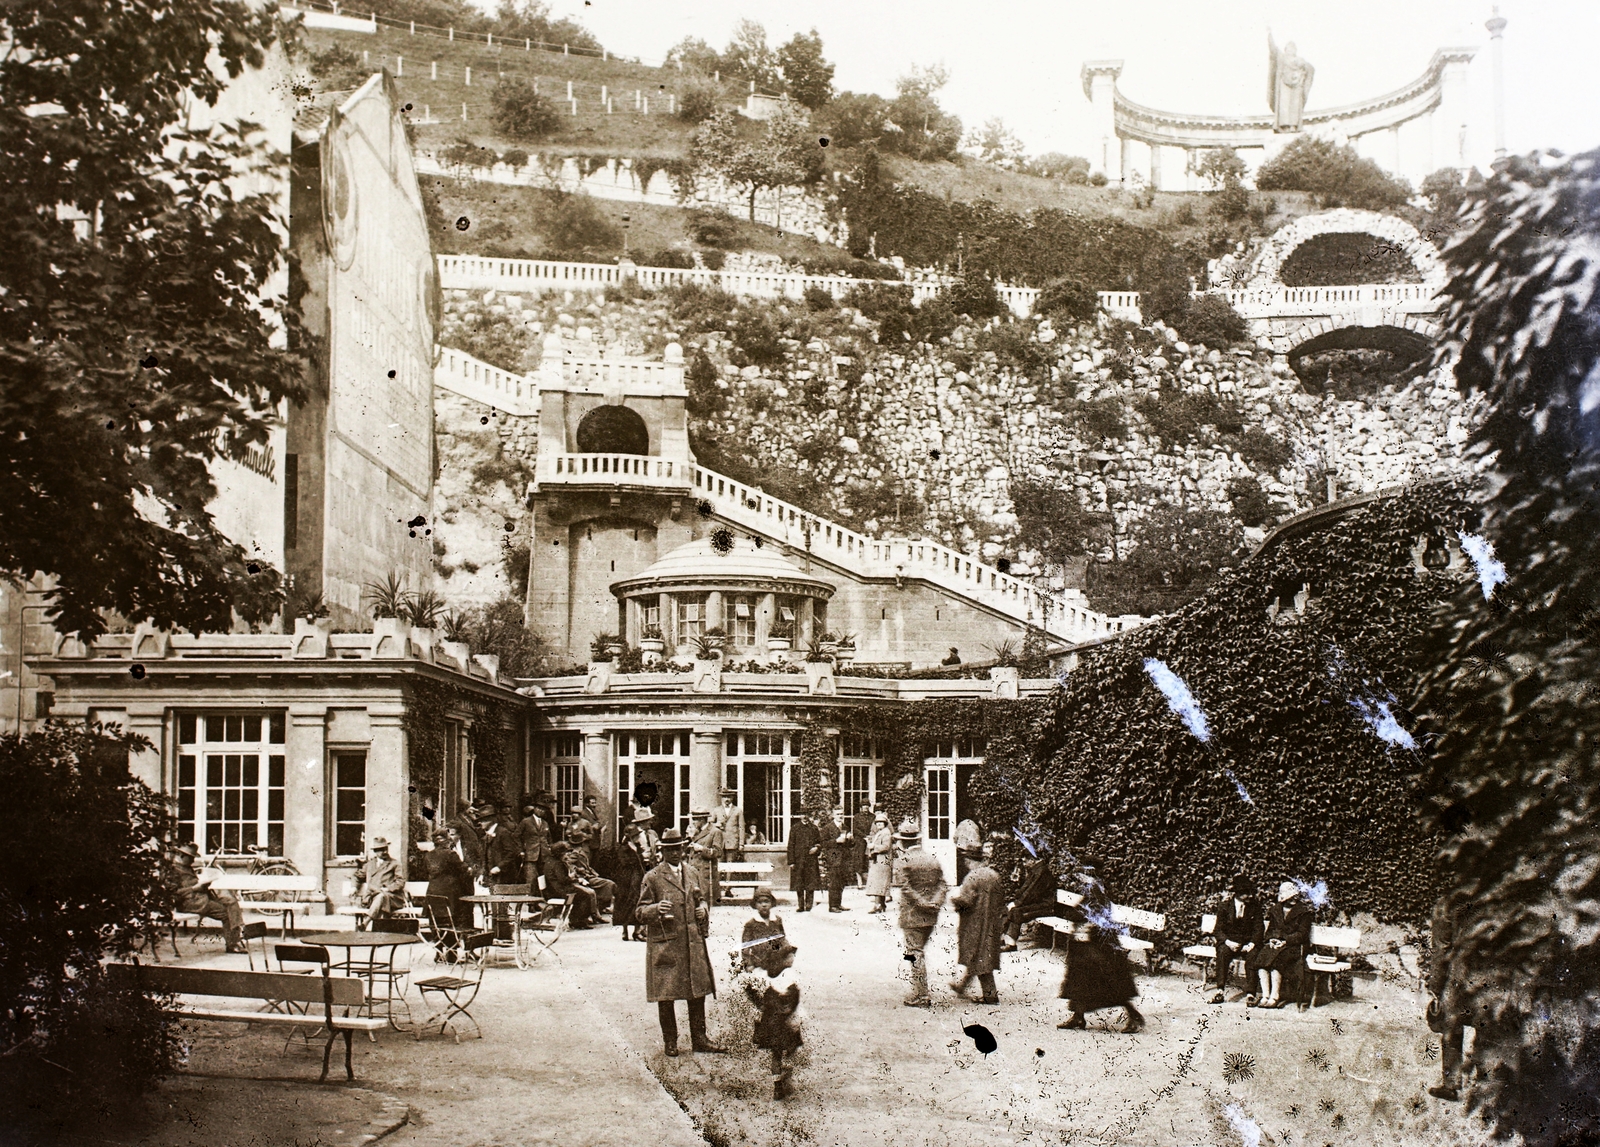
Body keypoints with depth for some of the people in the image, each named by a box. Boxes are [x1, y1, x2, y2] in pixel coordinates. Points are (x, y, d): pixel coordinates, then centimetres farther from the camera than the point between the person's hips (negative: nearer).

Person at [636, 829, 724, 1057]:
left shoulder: (691, 873, 13)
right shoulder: (652, 878, -3)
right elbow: (641, 912, -3)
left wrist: (703, 910, 4)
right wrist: (656, 909, -24)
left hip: (694, 943, 5)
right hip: (664, 945, -5)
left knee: (698, 991, 6)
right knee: (665, 995, 0)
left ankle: (699, 1038, 16)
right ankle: (670, 1042, 11)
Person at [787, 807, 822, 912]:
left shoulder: (813, 828, 8)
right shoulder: (795, 828, 3)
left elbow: (820, 842, 17)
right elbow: (791, 845, 1)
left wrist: (816, 848, -6)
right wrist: (791, 861, -4)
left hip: (811, 860, 1)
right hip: (799, 859, -1)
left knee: (811, 884, -2)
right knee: (799, 885, 2)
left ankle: (809, 905, 5)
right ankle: (801, 906, 9)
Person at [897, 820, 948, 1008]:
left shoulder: (905, 860, -12)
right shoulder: (934, 859, 7)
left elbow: (907, 888, -18)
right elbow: (941, 885, 2)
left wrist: (922, 904, -13)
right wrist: (935, 903, -7)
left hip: (912, 916, -6)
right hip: (931, 917, 6)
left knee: (916, 954, -2)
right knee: (919, 952, 18)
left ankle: (921, 996, -1)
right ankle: (919, 992, 22)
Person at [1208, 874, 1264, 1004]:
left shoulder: (1255, 906, 3)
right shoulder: (1224, 906, 1)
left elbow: (1258, 929, 1)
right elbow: (1218, 930, -2)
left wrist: (1252, 944, -18)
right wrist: (1228, 942, -22)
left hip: (1248, 943, 0)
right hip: (1229, 942, 0)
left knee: (1253, 954, -32)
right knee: (1223, 952, -32)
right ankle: (1220, 990, -34)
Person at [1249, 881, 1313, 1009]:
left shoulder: (1304, 911, 4)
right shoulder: (1275, 910, 19)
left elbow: (1302, 934, -3)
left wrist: (1285, 941, -15)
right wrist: (1272, 939, -3)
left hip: (1293, 946, -4)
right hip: (1275, 943, 4)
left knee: (1276, 960, -34)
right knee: (1261, 956, -28)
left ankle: (1275, 996, -34)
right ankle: (1265, 995, -30)